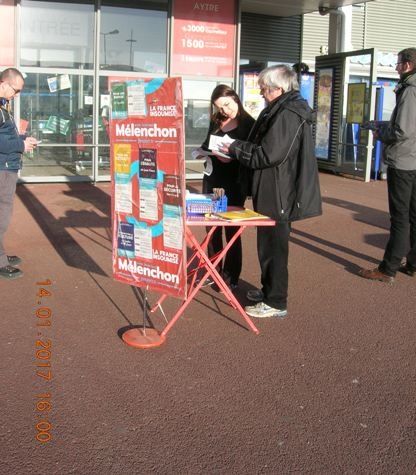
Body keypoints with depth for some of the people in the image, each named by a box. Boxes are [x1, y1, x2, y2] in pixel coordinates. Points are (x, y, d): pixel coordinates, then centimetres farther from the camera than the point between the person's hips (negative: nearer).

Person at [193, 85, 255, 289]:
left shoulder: (249, 124, -6)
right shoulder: (216, 122, 10)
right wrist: (204, 152, 0)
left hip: (234, 184, -5)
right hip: (211, 180, 5)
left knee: (231, 230, 1)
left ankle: (231, 277, 12)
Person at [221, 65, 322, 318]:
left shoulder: (287, 114, -19)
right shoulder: (282, 110, 15)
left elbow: (268, 154, -23)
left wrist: (234, 148, -12)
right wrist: (237, 149, 10)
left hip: (278, 195, -11)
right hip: (277, 192, 11)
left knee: (273, 246, -2)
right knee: (269, 243, 20)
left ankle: (275, 303, 8)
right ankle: (269, 290, 34)